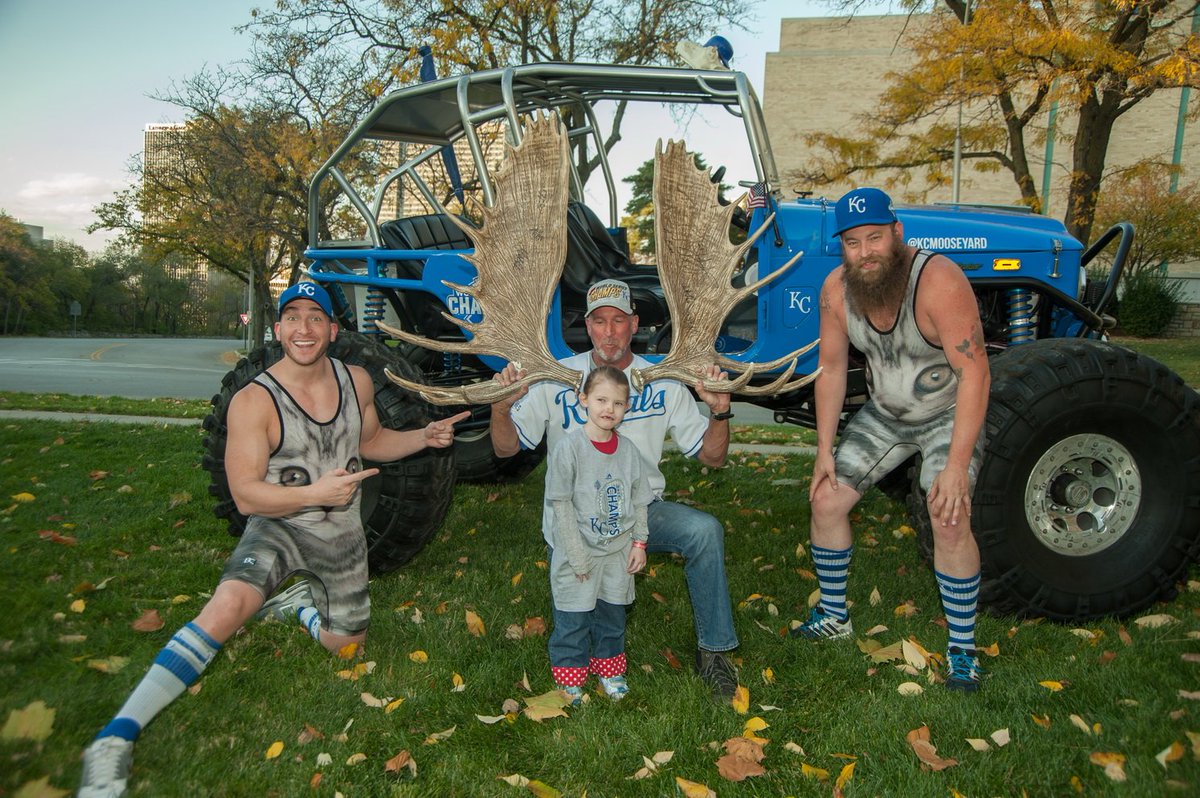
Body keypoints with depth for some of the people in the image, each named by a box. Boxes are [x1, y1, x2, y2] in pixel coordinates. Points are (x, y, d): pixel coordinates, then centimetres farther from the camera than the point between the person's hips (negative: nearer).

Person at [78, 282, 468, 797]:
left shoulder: (357, 382, -4)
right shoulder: (254, 402, -19)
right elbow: (245, 495, -20)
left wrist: (425, 437, -1)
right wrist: (314, 493, -35)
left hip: (343, 534, 5)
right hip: (279, 527, -5)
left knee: (345, 643, 16)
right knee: (230, 603, -33)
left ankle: (300, 603, 48)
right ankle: (115, 739, -26)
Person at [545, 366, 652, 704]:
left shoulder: (628, 449, -1)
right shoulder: (569, 448, -17)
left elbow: (639, 500, 9)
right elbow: (562, 506, -15)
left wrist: (639, 542, 3)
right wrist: (578, 557, -15)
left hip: (618, 550, 5)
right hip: (577, 551, -4)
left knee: (612, 615, 19)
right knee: (573, 619, 7)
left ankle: (608, 668, 40)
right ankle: (569, 678, 28)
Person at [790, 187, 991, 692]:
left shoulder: (938, 281, -31)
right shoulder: (837, 289, -15)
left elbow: (975, 371, -31)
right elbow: (831, 368, -4)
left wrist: (957, 465, -33)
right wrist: (825, 450, -3)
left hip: (949, 415, -5)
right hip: (884, 414, 5)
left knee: (949, 519, -23)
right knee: (826, 500, 1)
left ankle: (962, 648, -2)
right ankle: (833, 616, 22)